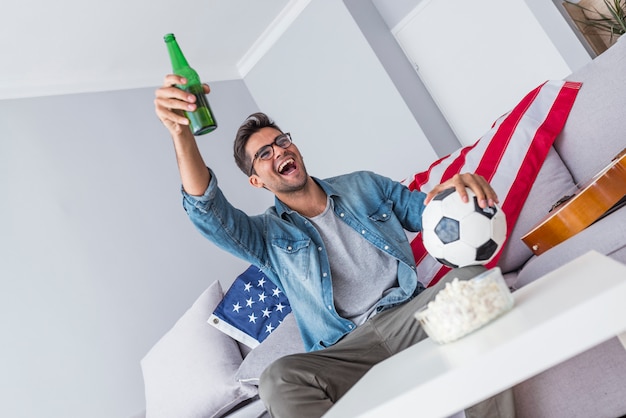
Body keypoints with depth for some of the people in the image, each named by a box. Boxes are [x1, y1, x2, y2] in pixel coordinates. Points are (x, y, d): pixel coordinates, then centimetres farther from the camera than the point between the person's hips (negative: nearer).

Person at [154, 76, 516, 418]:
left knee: (470, 277, -31)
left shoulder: (364, 187, 19)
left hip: (412, 316, 2)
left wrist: (458, 188, -11)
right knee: (279, 379, -33)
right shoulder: (268, 235, 9)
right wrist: (182, 133, -27)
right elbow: (207, 210, -9)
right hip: (350, 348, -1)